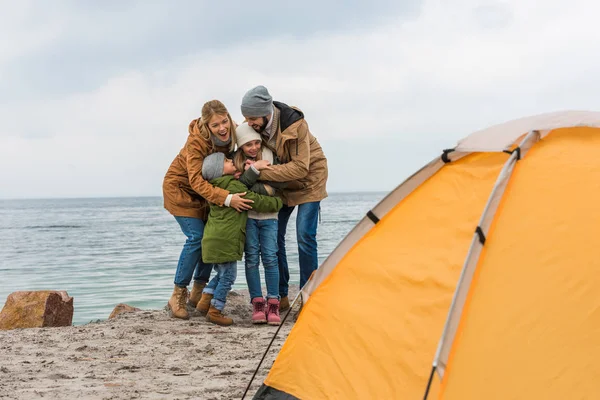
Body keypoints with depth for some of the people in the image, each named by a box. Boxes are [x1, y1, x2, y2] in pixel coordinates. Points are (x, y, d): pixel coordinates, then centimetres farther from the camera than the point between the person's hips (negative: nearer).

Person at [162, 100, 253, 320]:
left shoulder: (231, 134, -15)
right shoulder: (196, 141, -33)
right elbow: (196, 180, -37)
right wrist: (227, 198, -48)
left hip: (206, 190, 6)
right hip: (181, 187, -6)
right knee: (196, 237, -17)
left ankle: (198, 293, 13)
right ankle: (178, 297, -8)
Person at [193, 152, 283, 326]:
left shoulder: (216, 187, 14)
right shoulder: (234, 187, -13)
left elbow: (242, 185, 13)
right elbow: (257, 202, -10)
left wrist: (253, 169, 4)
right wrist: (278, 202, 4)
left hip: (212, 239, 9)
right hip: (225, 241, -9)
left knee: (222, 273, 22)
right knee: (228, 276, 0)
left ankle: (204, 302, 20)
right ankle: (215, 312, 4)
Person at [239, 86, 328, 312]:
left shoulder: (295, 125, -30)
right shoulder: (255, 127, -14)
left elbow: (300, 168, -31)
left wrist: (259, 173, -35)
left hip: (307, 181, -6)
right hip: (280, 183, 6)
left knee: (305, 236, -12)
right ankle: (281, 297, 10)